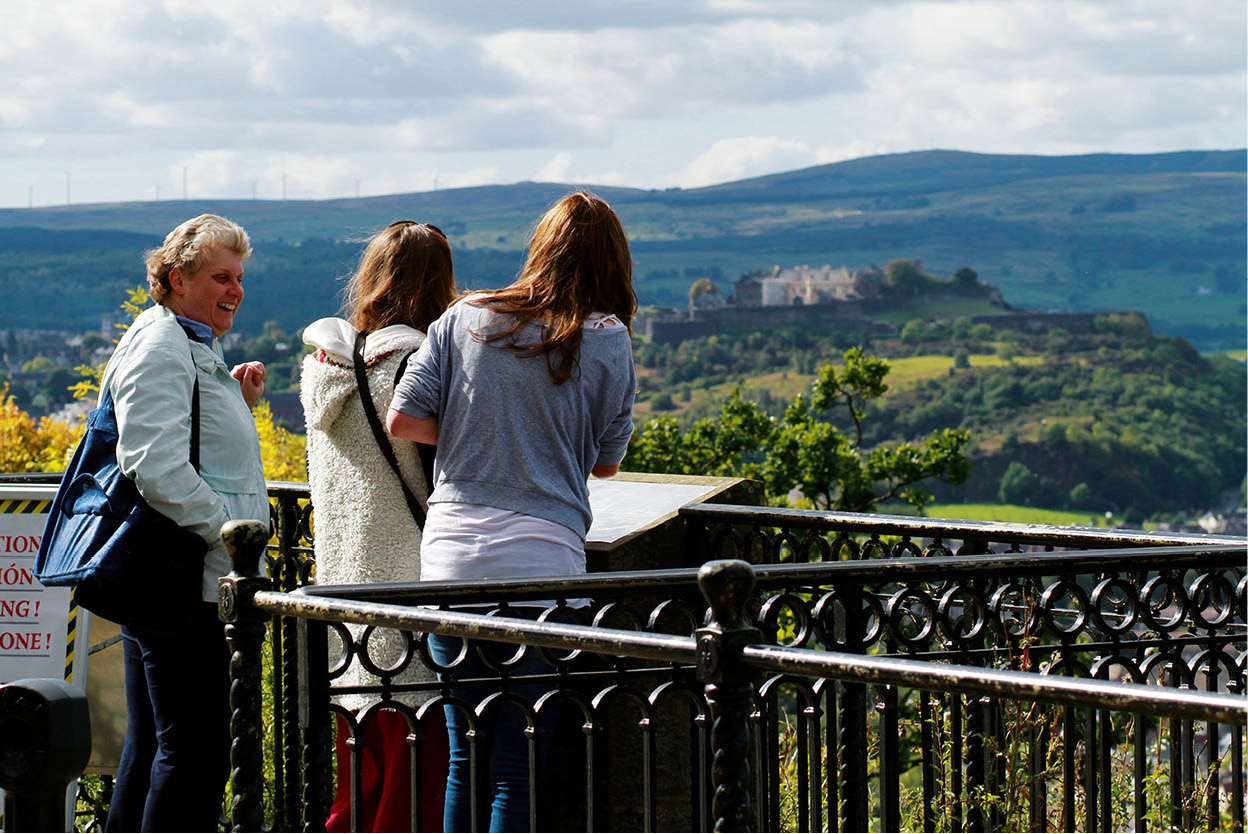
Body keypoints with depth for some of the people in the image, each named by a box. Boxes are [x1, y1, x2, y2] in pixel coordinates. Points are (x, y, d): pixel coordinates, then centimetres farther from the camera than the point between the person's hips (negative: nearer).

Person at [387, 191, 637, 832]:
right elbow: (606, 462, 11)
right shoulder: (608, 342, 3)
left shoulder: (463, 319, 8)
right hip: (542, 558, -3)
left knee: (465, 758, 12)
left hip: (451, 556, 3)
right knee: (517, 765, 1)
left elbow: (402, 419, 4)